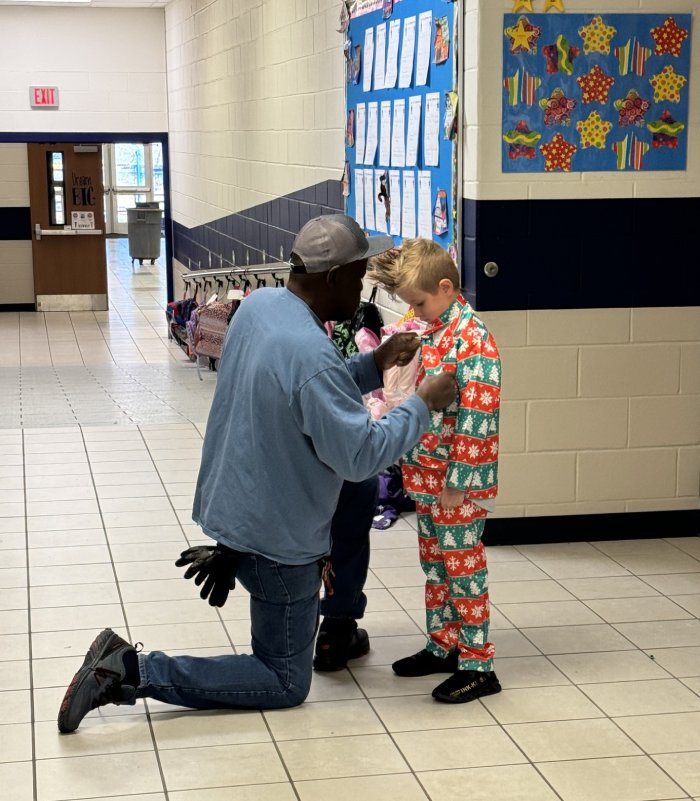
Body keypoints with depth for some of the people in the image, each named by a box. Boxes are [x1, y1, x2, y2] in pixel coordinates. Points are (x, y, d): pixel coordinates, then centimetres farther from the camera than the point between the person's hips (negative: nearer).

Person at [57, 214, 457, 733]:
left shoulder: (260, 304, -4)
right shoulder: (312, 356, -31)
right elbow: (361, 456, -25)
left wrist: (374, 366, 3)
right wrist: (424, 404, -15)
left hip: (231, 498, 9)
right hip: (277, 532, -9)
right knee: (285, 685, 7)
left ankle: (226, 559, 31)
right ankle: (132, 672, -6)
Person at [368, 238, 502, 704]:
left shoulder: (472, 340, -19)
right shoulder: (432, 332, 9)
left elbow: (476, 419, -22)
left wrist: (456, 484, -21)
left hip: (458, 482, -9)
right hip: (428, 477, 9)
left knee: (463, 567, -1)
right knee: (434, 563, 18)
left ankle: (477, 665, 9)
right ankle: (443, 646, 31)